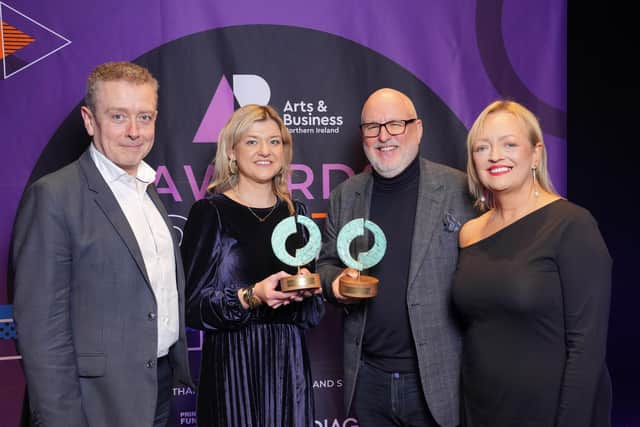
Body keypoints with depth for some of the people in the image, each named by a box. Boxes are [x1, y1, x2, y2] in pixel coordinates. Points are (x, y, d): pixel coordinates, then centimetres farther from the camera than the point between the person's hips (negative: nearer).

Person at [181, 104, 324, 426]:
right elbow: (192, 306, -9)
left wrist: (307, 290, -7)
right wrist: (251, 296, -22)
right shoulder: (209, 212, -5)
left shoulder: (295, 213, 9)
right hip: (234, 362, -4)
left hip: (289, 358, 4)